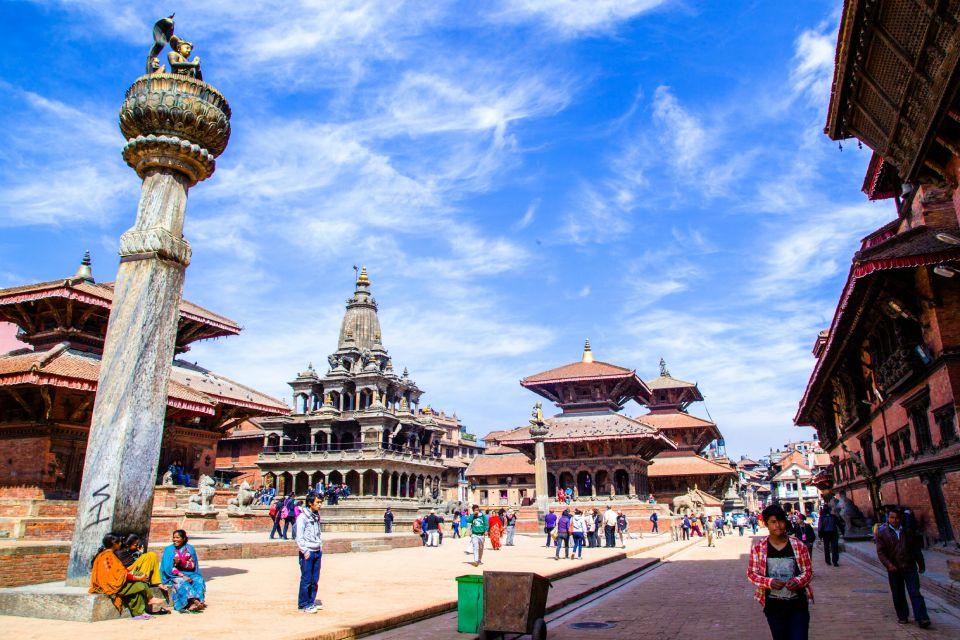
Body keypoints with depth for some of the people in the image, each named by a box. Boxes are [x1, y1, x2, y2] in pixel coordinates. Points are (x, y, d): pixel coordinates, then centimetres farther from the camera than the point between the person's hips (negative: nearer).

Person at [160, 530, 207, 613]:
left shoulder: (190, 548, 7)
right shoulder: (169, 550, 2)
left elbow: (193, 565, 2)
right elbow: (168, 568, -5)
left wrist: (181, 562, -17)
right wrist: (182, 575, -18)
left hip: (189, 574, 2)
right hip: (175, 576, -2)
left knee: (199, 580, -29)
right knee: (182, 583, -34)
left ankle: (193, 603, -43)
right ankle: (195, 601, -45)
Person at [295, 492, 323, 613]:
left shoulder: (317, 516, 12)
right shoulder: (302, 517, -11)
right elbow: (299, 537, -12)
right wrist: (305, 551, -14)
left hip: (317, 552, 7)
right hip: (307, 553, -7)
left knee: (315, 579, 10)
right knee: (306, 579, -1)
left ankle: (311, 601, 22)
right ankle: (303, 604, 10)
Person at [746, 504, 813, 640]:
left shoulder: (798, 546, -4)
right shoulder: (758, 547, -5)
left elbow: (808, 571, 4)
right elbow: (751, 573, -1)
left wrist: (798, 581, -17)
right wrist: (769, 582, -18)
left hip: (798, 604, -1)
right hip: (773, 606, 1)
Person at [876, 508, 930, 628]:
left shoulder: (908, 531, 6)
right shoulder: (882, 533, -1)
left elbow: (916, 548, 15)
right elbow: (880, 552, -4)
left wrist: (921, 564, 16)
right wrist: (888, 564, -18)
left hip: (910, 567, 1)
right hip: (894, 569, 0)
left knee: (915, 593, -4)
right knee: (898, 595, 8)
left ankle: (922, 618, -2)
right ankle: (902, 616, 21)